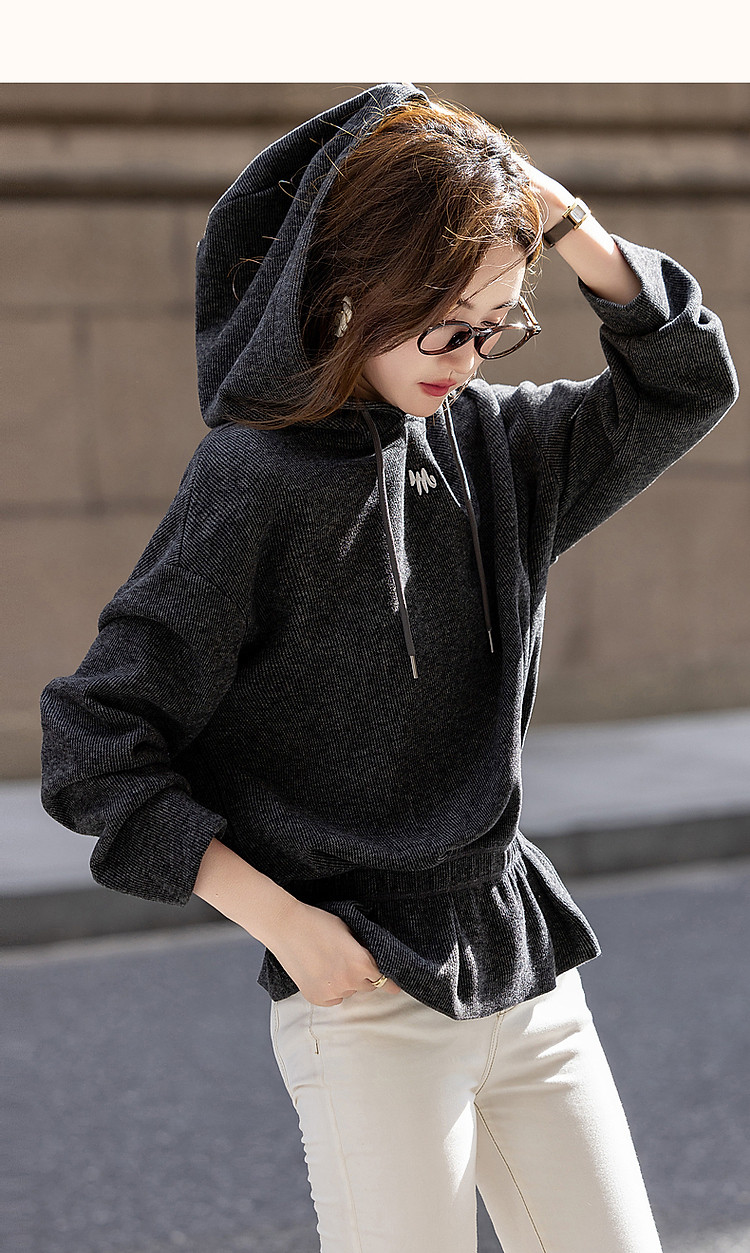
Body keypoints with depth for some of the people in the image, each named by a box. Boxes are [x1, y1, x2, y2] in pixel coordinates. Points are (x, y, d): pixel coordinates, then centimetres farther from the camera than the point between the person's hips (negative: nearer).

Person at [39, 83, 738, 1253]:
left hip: (527, 975, 6)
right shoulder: (251, 483, -12)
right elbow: (94, 744, -12)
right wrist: (283, 920, -15)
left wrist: (568, 225, -4)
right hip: (367, 1003, -6)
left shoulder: (494, 441, 6)